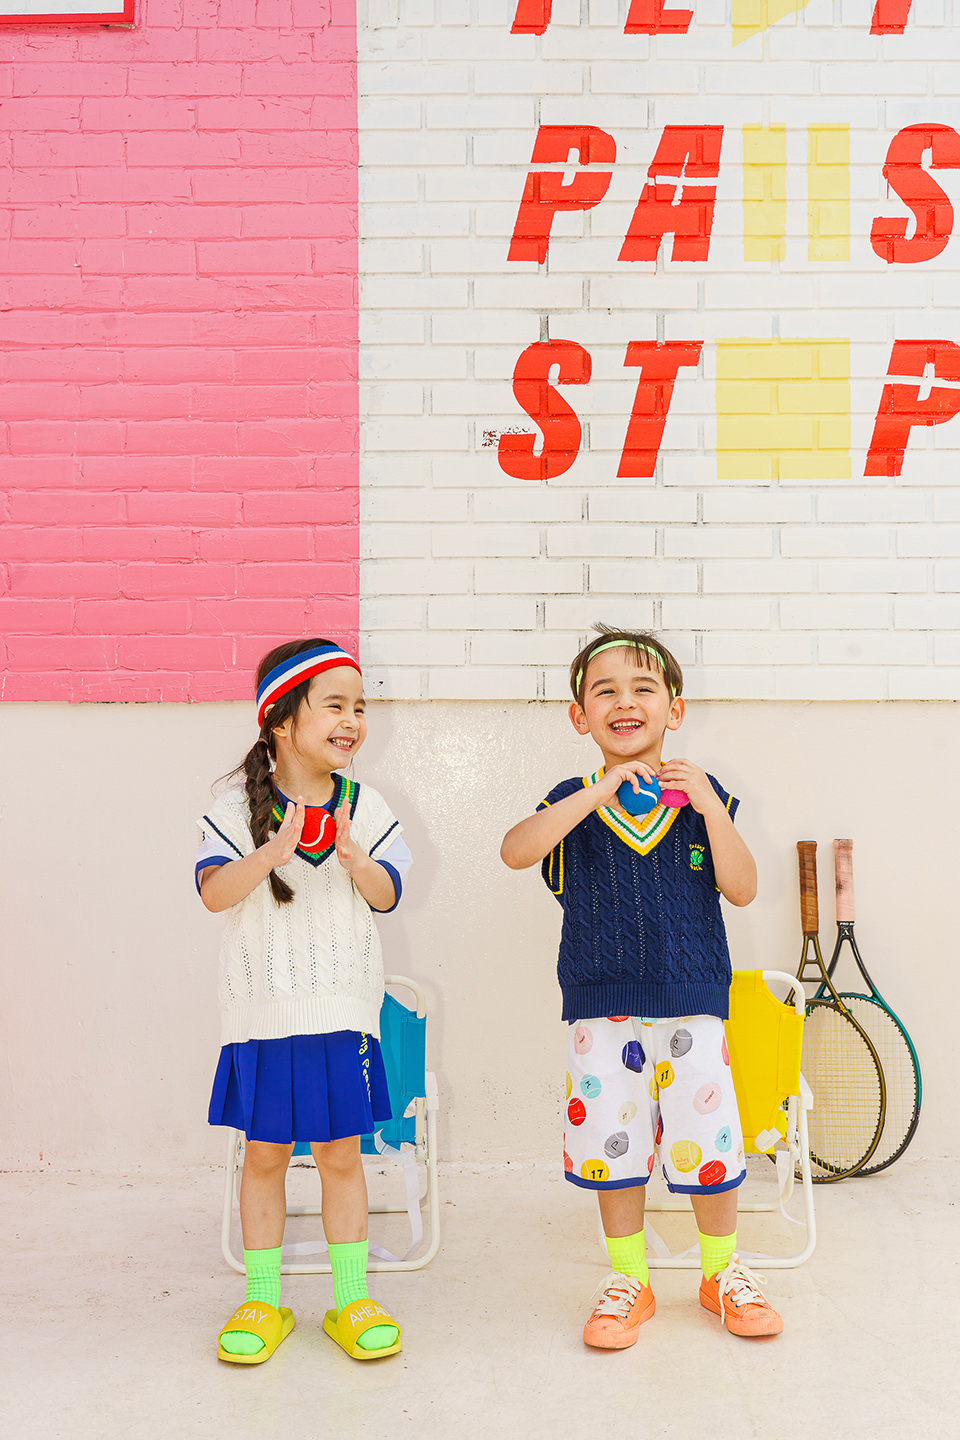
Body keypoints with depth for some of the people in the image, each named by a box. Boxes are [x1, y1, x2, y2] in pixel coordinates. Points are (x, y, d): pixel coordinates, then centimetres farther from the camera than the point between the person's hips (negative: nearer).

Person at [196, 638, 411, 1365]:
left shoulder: (364, 806, 2)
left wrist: (352, 856, -22)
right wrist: (275, 850, -29)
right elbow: (214, 891, -15)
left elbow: (388, 894, -3)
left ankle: (352, 1299, 23)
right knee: (265, 1154, 10)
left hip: (343, 1007, 1)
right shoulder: (239, 806, -4)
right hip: (262, 1010, -1)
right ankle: (263, 1301, 26)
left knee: (341, 1153, 9)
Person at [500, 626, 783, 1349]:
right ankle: (629, 1283, 28)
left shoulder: (701, 795, 3)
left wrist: (712, 809, -17)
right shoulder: (573, 801, 1)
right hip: (601, 1004, 0)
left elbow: (743, 889, -3)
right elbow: (515, 851, -19)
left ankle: (724, 1274, 31)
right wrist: (602, 793, -26)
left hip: (692, 999, 0)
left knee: (707, 1140, 6)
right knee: (612, 1145, 7)